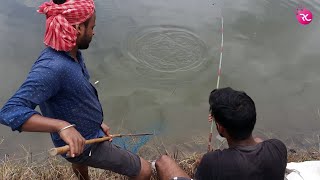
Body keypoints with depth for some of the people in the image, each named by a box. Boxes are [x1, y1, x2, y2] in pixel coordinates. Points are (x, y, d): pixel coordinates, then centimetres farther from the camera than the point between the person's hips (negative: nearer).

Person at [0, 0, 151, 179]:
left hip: (89, 131, 10)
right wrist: (63, 126, -52)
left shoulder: (72, 54, -7)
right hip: (82, 144, -9)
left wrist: (97, 122, 9)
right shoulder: (52, 67, -35)